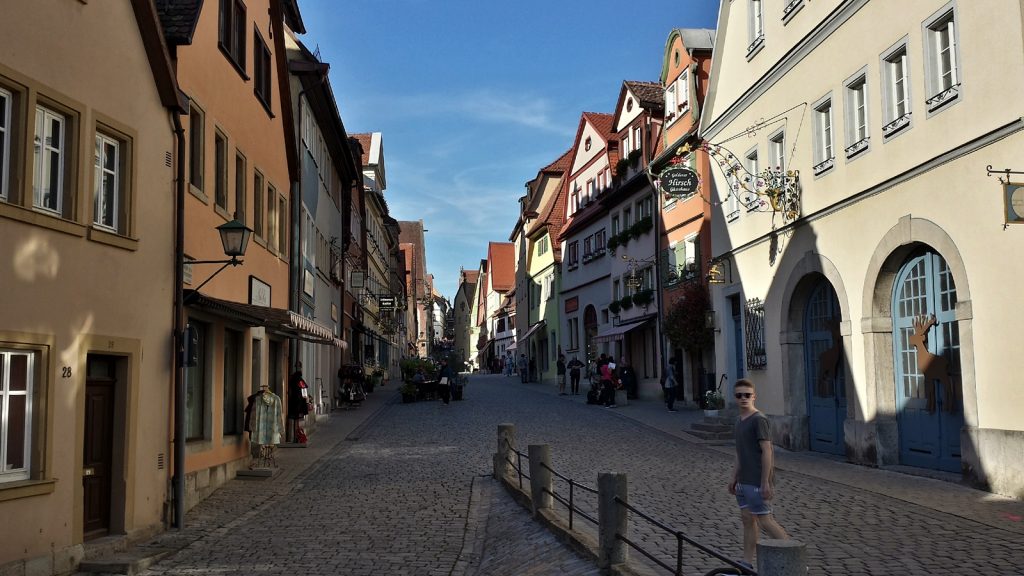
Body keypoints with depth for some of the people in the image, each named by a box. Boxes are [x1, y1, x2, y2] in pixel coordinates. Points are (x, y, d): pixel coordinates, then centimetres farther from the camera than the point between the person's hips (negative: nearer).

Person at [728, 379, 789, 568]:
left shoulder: (759, 420, -14)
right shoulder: (740, 420, 12)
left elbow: (767, 451, -17)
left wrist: (765, 483, -20)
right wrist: (734, 477, 20)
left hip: (756, 482, -9)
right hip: (743, 481, 9)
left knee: (764, 520, -5)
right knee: (747, 519, 11)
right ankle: (747, 564, 16)